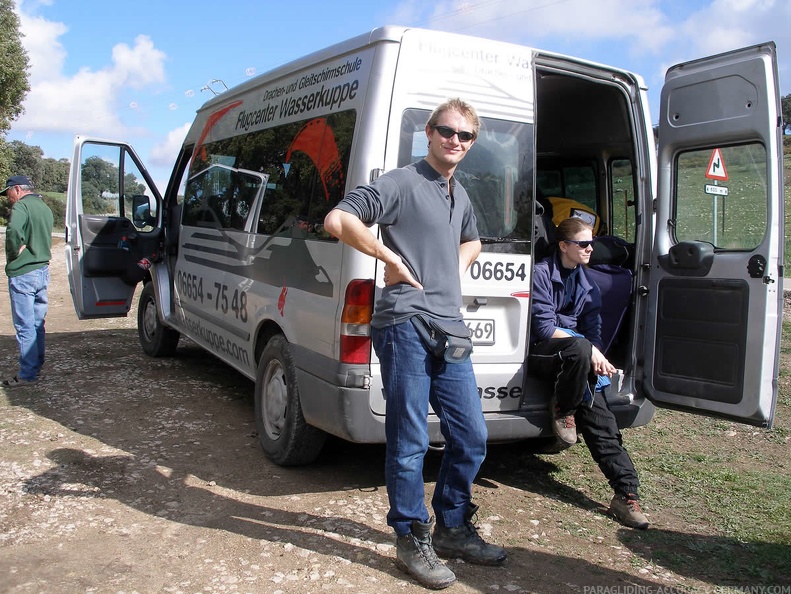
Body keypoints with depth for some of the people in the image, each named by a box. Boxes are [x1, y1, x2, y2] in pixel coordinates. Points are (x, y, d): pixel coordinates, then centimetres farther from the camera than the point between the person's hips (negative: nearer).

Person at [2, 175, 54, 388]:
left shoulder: (21, 206, -13)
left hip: (23, 274, -9)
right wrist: (35, 253, 11)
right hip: (42, 270, 9)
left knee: (24, 326, -3)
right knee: (37, 323, 17)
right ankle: (36, 364, 26)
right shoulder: (44, 208, 15)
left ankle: (27, 374, 0)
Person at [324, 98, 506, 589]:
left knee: (471, 437, 11)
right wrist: (393, 260, -12)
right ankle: (412, 540, 17)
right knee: (411, 442, 0)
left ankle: (452, 529, 29)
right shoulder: (402, 183, -4)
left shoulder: (461, 195, 20)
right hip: (406, 326, -8)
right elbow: (338, 220, -15)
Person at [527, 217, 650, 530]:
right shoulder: (542, 274, -8)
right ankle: (562, 408, -13)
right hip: (540, 353, -6)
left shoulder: (588, 286, 14)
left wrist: (596, 358, -12)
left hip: (573, 360, 6)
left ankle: (626, 493, -12)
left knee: (599, 416, -13)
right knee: (579, 348, -38)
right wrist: (590, 351, -20)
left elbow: (593, 332, 11)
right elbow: (544, 327, -16)